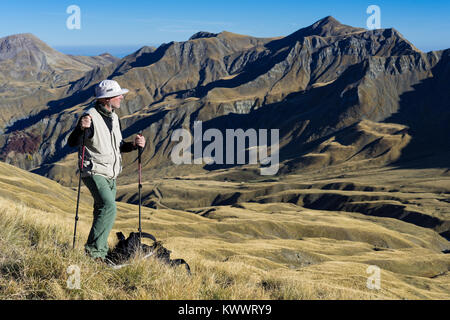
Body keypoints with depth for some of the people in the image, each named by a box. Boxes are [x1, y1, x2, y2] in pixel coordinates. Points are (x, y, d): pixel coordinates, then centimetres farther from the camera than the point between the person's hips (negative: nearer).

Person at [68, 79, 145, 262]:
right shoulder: (91, 117, -14)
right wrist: (81, 127, -38)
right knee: (109, 207, -23)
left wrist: (134, 145, 0)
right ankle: (93, 249, -16)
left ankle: (100, 254, 20)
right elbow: (72, 143, -19)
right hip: (94, 173, -8)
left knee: (103, 213, 12)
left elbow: (119, 146, 20)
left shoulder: (114, 118, 12)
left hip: (111, 176, 8)